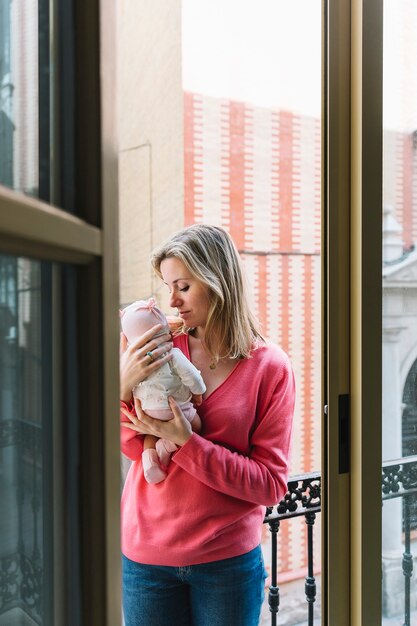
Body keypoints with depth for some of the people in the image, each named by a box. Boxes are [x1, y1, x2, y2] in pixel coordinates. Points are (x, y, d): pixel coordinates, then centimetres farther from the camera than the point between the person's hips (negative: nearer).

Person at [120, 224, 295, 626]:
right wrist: (123, 384, -22)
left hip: (227, 558, -1)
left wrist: (185, 442, -21)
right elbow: (132, 446, -5)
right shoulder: (158, 346, -3)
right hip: (146, 553, 2)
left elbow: (271, 483, -12)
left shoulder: (270, 366, -9)